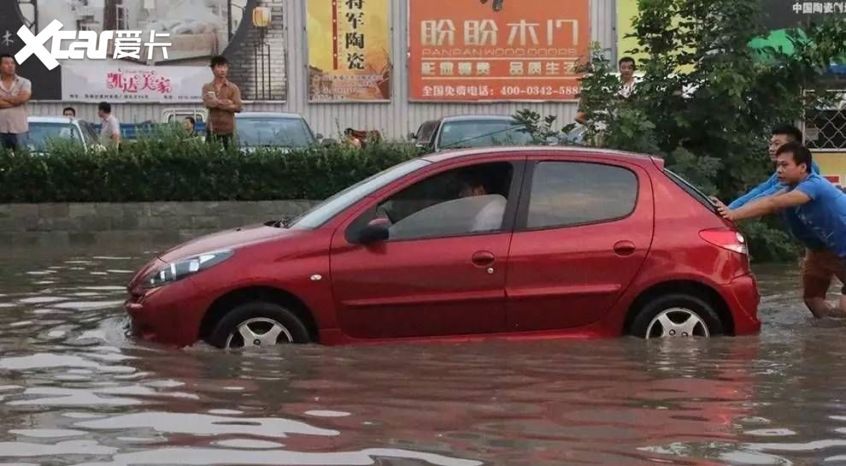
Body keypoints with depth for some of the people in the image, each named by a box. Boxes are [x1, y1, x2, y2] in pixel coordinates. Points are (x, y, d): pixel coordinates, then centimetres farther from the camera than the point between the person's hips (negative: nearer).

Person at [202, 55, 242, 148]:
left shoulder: (233, 88, 5)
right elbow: (207, 103, -10)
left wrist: (216, 103, -9)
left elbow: (237, 107, -6)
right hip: (212, 129, 0)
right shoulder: (207, 87, 7)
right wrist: (226, 103, -10)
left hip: (228, 129, 0)